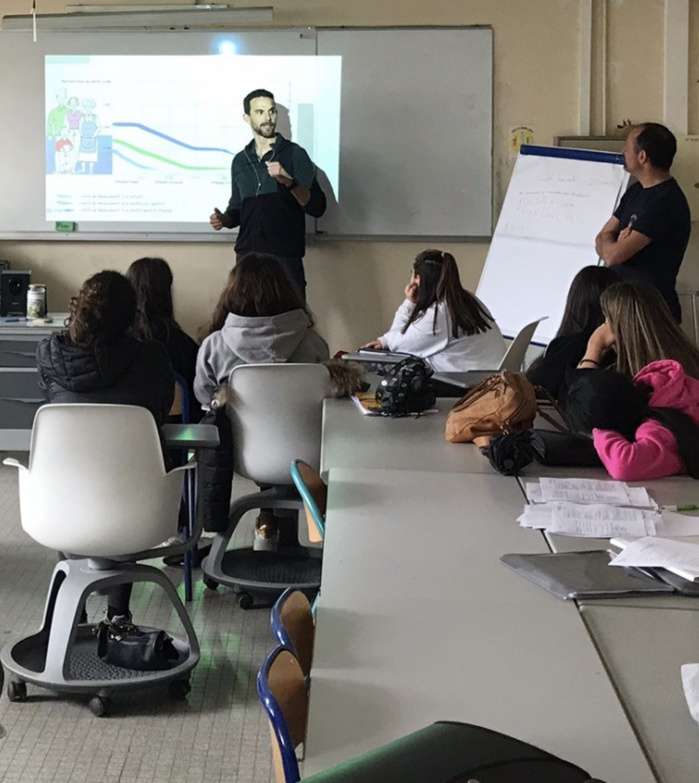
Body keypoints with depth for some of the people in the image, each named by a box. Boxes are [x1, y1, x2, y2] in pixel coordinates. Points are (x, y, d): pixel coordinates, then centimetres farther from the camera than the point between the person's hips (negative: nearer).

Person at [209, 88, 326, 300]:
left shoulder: (294, 154, 0)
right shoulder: (240, 161, 13)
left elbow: (316, 207, -7)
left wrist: (289, 181, -21)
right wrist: (224, 219, 1)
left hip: (285, 258, -4)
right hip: (247, 257, 4)